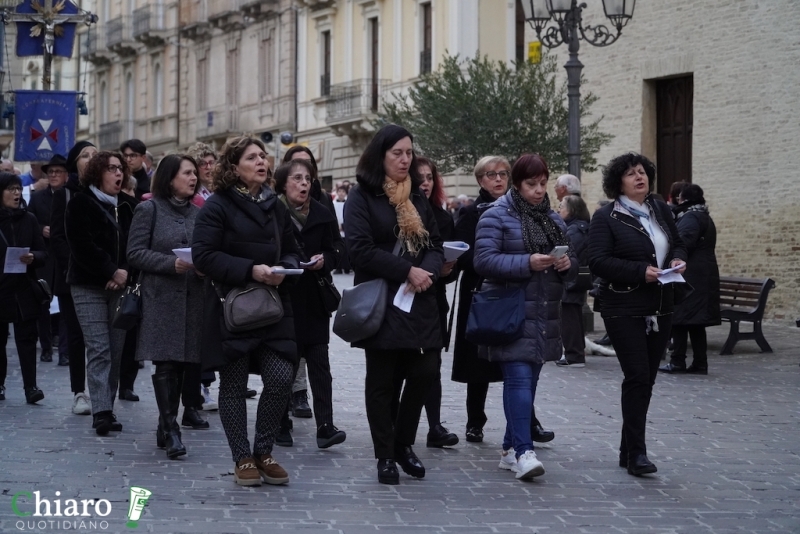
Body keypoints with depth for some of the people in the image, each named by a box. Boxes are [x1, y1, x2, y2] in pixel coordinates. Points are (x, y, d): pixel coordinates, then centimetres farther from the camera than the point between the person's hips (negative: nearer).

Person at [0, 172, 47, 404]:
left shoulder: (28, 219, 6)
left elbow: (44, 254, 6)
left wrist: (33, 257, -15)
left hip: (24, 289, 1)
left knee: (26, 338, -5)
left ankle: (30, 386, -7)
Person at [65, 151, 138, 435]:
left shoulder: (129, 205, 12)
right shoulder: (80, 204, 0)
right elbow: (83, 246, -10)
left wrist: (125, 272, -8)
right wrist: (111, 271, -15)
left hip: (121, 285, 4)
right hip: (89, 286, -4)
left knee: (116, 350, 2)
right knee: (99, 349, -11)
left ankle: (106, 407, 8)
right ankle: (101, 411, -14)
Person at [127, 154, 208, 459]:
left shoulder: (197, 213, 14)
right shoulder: (150, 209, 1)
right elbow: (135, 252, -5)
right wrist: (172, 263, -17)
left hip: (194, 296, 5)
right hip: (161, 296, -5)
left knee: (191, 359, 6)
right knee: (166, 361, -10)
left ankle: (189, 409, 24)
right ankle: (169, 427, -12)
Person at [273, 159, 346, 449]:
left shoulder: (322, 215, 6)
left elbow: (336, 249, 8)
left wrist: (324, 260, -11)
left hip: (314, 299, 2)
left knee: (319, 362, -5)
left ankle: (325, 425, -9)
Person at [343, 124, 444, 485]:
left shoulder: (417, 198, 14)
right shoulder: (361, 197, -4)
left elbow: (435, 245, 12)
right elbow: (361, 249, -14)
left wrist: (428, 272, -10)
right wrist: (407, 271, -18)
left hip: (418, 303, 5)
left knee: (424, 371, -2)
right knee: (382, 380, 2)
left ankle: (403, 444, 18)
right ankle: (385, 456, 12)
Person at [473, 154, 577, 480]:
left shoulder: (553, 219, 16)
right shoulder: (496, 216, -4)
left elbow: (572, 263, 19)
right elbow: (484, 260, -14)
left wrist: (567, 264, -6)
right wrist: (527, 263, -24)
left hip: (545, 314, 7)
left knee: (529, 381, 9)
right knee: (519, 378, -15)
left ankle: (510, 448, 19)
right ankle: (523, 452, -17)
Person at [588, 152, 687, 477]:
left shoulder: (660, 210, 12)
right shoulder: (606, 217, -7)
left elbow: (678, 243, 22)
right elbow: (598, 261, -15)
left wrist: (677, 259, -2)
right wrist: (640, 271, -23)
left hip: (660, 309, 6)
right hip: (624, 309, -6)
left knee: (646, 379, 9)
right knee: (638, 377, -12)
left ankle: (628, 450, 19)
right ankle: (636, 453, -6)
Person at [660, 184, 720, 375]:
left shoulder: (690, 218, -12)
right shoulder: (705, 218, 19)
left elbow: (683, 243, -23)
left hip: (689, 276, -10)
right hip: (703, 277, 10)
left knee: (680, 318, -5)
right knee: (696, 322, 10)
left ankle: (678, 361, -4)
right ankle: (700, 363, 9)